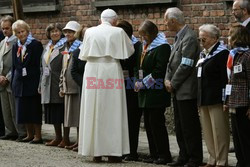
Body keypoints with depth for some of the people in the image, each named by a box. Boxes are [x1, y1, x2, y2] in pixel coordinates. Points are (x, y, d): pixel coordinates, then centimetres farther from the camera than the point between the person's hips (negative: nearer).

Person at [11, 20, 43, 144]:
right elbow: (14, 65, 15)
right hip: (20, 81, 6)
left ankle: (38, 136, 1)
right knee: (23, 110, 8)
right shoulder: (15, 47, 12)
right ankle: (30, 134, 17)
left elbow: (38, 64, -8)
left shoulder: (36, 45, -5)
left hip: (32, 81, -6)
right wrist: (13, 82, 11)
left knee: (34, 109, -4)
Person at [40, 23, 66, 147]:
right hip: (48, 84, 7)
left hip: (59, 83, -7)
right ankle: (58, 137, 16)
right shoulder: (47, 47, 17)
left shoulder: (64, 46, -5)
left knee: (61, 111, -6)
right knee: (52, 112, 8)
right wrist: (41, 85, 17)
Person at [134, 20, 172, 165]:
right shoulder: (147, 46, 17)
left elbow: (160, 70, -17)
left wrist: (143, 83, -15)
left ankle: (164, 155, -3)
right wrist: (139, 82, 6)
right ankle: (155, 154, 14)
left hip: (157, 93, -9)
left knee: (156, 122, -9)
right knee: (149, 123, 9)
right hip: (147, 93, 9)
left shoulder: (162, 47, -10)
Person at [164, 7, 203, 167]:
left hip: (187, 91, -10)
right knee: (180, 126, 14)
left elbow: (186, 66, -20)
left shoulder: (189, 37, -16)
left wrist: (173, 84, -12)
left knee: (190, 126, -3)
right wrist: (167, 79, 2)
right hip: (178, 91, 10)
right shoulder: (179, 37, 14)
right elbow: (172, 61, 17)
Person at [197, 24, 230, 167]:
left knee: (219, 131, -6)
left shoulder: (222, 53, -9)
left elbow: (225, 78, -14)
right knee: (208, 132, 11)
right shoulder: (204, 54, 18)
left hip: (216, 99, -9)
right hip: (204, 99, 9)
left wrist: (224, 99, -20)